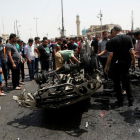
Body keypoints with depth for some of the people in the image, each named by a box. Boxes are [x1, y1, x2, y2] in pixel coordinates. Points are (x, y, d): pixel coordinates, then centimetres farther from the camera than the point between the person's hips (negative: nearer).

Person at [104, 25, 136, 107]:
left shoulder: (113, 40, -12)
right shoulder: (128, 38, -3)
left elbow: (111, 55, -14)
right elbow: (132, 52, -6)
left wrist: (106, 66, -6)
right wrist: (134, 63, 5)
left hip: (116, 64, -3)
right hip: (126, 63, 4)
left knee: (117, 83, 9)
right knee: (127, 82, 17)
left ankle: (120, 101, 14)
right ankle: (131, 100, 18)